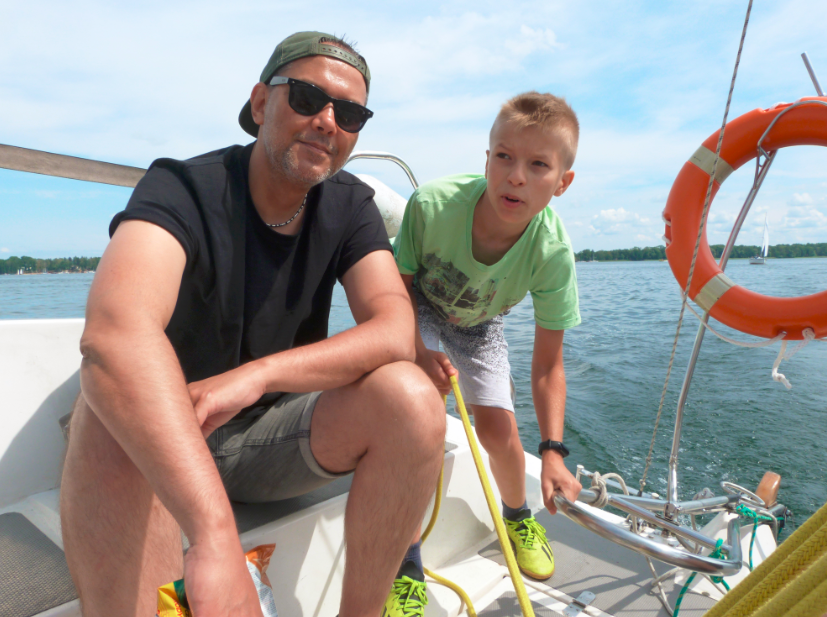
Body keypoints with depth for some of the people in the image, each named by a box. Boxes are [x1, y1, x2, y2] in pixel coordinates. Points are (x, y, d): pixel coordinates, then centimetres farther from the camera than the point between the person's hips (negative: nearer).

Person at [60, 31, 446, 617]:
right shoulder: (185, 189, -19)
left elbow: (397, 333, -20)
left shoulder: (350, 207, -5)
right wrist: (216, 535, -52)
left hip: (273, 436, 3)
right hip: (161, 443, -2)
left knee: (410, 396, -22)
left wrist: (259, 373, -35)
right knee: (116, 412, -35)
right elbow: (115, 331, -40)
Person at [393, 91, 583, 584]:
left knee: (498, 429, -4)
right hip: (419, 307, -1)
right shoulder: (434, 204, -36)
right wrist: (419, 351, -34)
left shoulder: (553, 253, -32)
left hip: (480, 323, 1)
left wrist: (553, 451, -30)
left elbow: (548, 364, -23)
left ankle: (519, 517, 35)